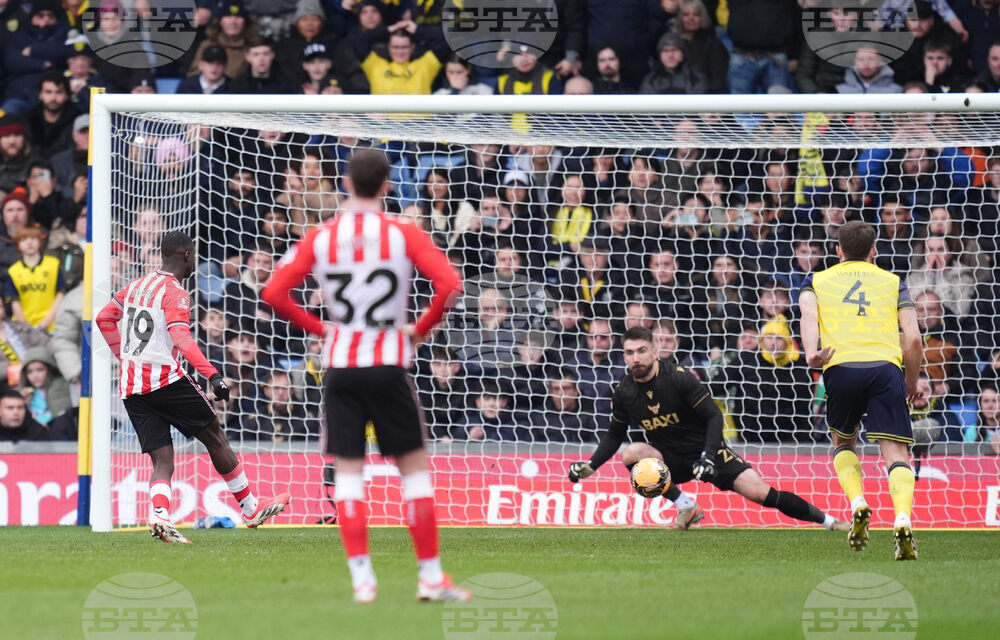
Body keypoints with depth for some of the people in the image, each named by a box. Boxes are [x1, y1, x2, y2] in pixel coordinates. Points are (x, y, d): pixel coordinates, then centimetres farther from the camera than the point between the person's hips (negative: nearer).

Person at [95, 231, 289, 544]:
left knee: (163, 460, 3)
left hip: (130, 386, 7)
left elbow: (104, 319, 24)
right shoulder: (175, 293, -9)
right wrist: (212, 375, -30)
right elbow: (181, 338, -23)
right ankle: (251, 508, 13)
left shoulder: (136, 286, 15)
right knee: (215, 438, 7)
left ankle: (159, 516, -23)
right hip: (164, 378, -7)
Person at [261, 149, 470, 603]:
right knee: (414, 467, 6)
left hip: (339, 364, 2)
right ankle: (431, 575, 6)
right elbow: (449, 285, -14)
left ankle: (361, 577, -3)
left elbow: (273, 294, -2)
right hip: (388, 363, -2)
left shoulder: (320, 237, 2)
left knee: (348, 472, 6)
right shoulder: (403, 234, -4)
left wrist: (318, 327, 10)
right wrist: (421, 329, 2)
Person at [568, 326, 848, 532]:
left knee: (760, 492, -17)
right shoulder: (624, 393, -5)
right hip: (670, 459, 4)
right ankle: (686, 507, -14)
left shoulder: (679, 378, -18)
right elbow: (614, 435, 9)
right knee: (630, 453, -27)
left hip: (706, 451, -4)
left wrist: (708, 457, -29)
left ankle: (828, 520, -3)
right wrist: (590, 465, -4)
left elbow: (714, 417, -16)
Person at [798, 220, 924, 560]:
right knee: (896, 455, -2)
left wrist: (811, 353, -13)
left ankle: (857, 505, 0)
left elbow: (809, 314, 2)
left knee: (843, 442, 25)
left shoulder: (818, 281, 25)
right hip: (885, 366, -1)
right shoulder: (893, 283, 24)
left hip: (841, 366, 1)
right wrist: (912, 384, 25)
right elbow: (913, 339, 13)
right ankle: (902, 520, -29)